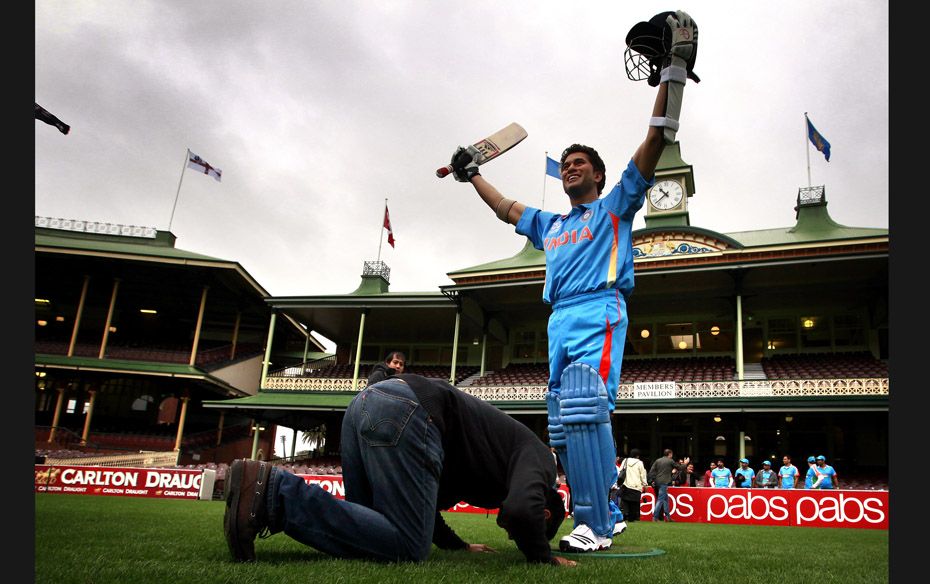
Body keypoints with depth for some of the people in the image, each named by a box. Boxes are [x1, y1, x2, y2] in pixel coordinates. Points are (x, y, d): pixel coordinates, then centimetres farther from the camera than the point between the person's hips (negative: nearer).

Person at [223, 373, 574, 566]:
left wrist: (457, 544, 42)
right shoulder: (537, 456, 11)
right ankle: (274, 492, -16)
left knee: (374, 528, 14)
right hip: (404, 412, -10)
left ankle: (273, 490, 3)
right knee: (408, 547, -10)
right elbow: (523, 510, -13)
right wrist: (543, 558, 6)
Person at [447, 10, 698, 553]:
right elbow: (507, 209, 43)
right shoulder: (550, 224, 30)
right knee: (563, 426, 3)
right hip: (560, 323, 7)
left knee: (585, 410, -24)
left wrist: (673, 75, 0)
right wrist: (473, 175, 48)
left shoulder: (614, 207, 13)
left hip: (599, 313, -7)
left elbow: (653, 147, 5)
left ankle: (595, 523, -20)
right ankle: (608, 514, 12)